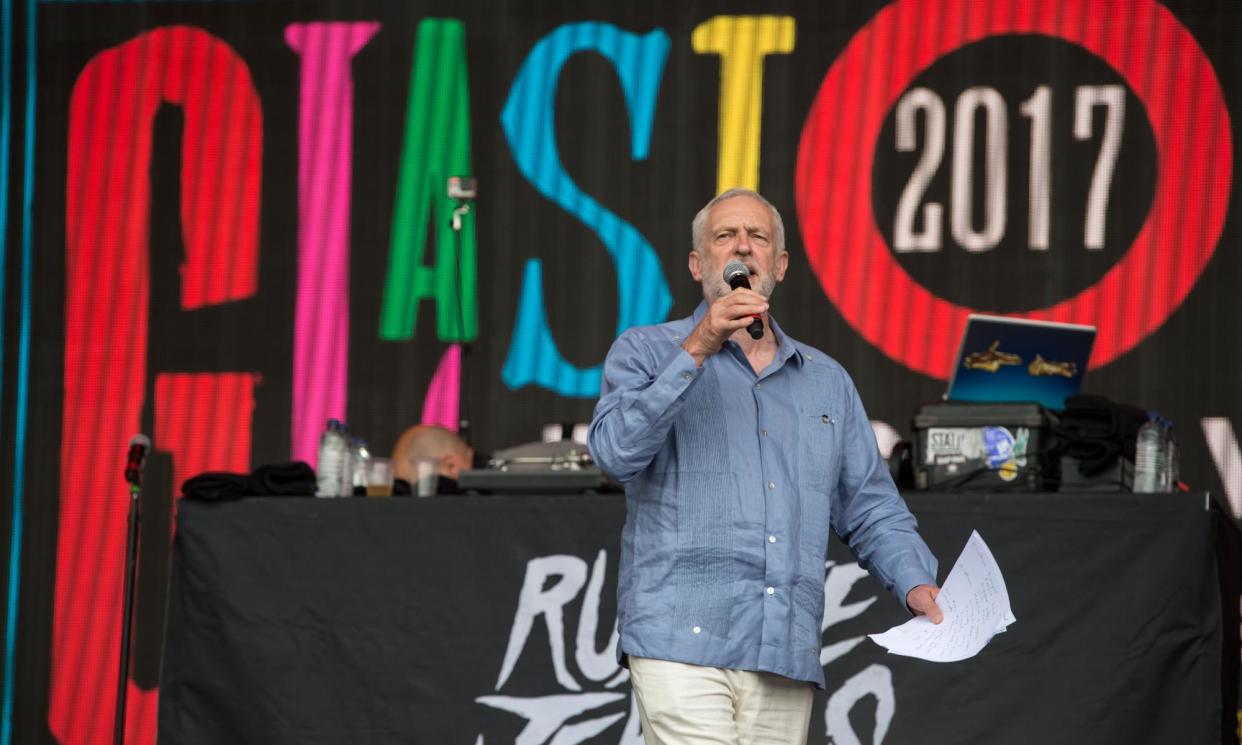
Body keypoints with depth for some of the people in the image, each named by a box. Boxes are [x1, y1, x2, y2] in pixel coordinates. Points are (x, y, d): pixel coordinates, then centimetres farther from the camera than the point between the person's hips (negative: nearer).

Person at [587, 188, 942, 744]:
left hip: (785, 657, 4)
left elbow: (872, 509, 20)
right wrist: (698, 350, -15)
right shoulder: (646, 353, 9)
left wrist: (916, 584, 1)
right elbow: (617, 452, -9)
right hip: (682, 647, -4)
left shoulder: (827, 381, 21)